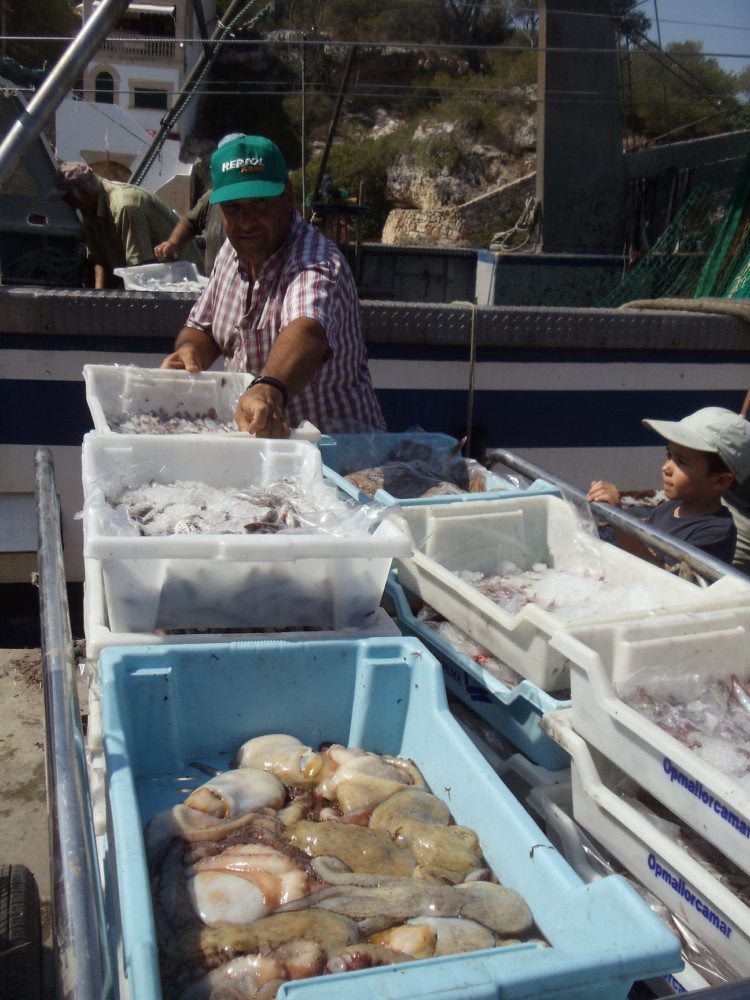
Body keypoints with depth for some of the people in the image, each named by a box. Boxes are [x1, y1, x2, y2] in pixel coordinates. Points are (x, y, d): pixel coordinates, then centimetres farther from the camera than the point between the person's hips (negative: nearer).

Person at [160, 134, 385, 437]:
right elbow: (201, 329, 16)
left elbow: (306, 333, -43)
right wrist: (190, 351, -8)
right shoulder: (231, 253, 4)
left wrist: (270, 390, -62)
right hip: (248, 435, 9)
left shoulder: (315, 262, -22)